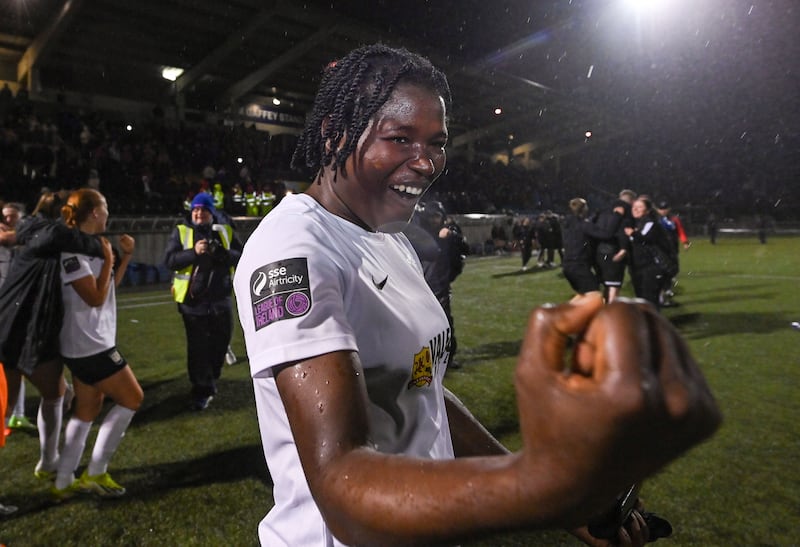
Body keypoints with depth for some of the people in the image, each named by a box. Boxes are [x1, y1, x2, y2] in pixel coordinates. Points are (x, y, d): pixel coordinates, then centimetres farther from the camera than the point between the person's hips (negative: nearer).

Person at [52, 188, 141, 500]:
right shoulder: (73, 249, -18)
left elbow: (110, 285, 21)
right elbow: (96, 297, -21)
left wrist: (126, 256, 11)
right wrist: (108, 258, -14)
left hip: (87, 344, 10)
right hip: (90, 344, -10)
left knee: (87, 412, 15)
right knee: (132, 399, -2)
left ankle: (62, 483, 24)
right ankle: (95, 473, 8)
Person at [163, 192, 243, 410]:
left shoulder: (225, 232, 7)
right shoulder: (181, 231, 1)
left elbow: (242, 255, 1)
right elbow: (169, 260, -8)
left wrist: (222, 254, -18)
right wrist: (194, 252, -22)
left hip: (221, 299, 3)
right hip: (192, 300, -3)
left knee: (220, 342, 14)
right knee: (198, 347, 2)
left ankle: (210, 380, 38)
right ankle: (201, 391, 15)